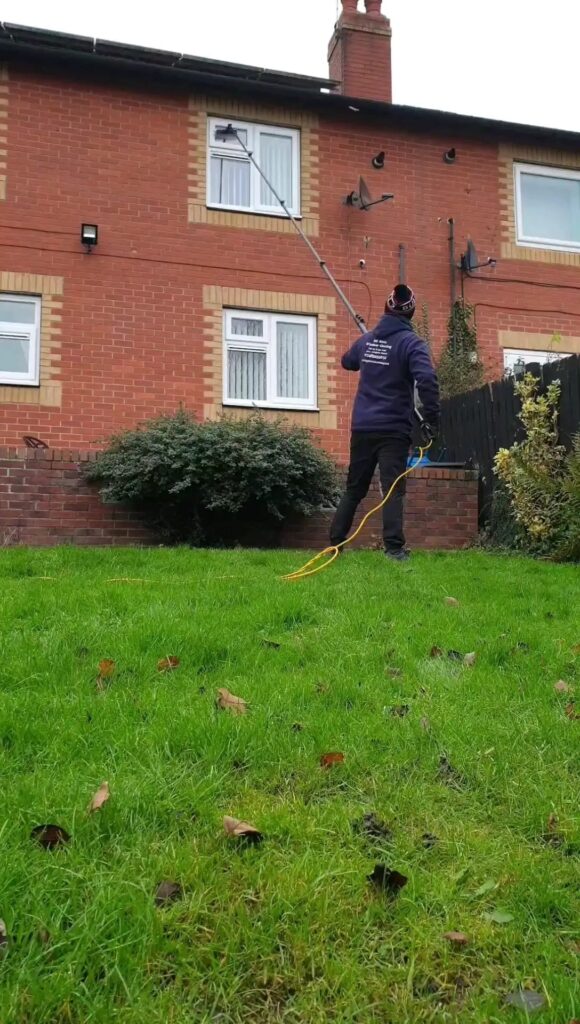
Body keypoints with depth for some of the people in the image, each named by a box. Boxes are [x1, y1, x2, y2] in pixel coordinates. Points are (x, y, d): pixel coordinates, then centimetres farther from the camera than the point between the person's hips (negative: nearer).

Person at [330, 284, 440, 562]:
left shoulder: (366, 340, 10)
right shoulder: (411, 342, -8)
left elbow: (347, 362, 31)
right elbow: (427, 380, -23)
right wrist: (431, 419, -16)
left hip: (362, 428, 5)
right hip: (394, 430, -5)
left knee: (354, 488, 15)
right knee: (393, 489, -5)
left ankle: (335, 541, 20)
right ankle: (394, 547, -13)